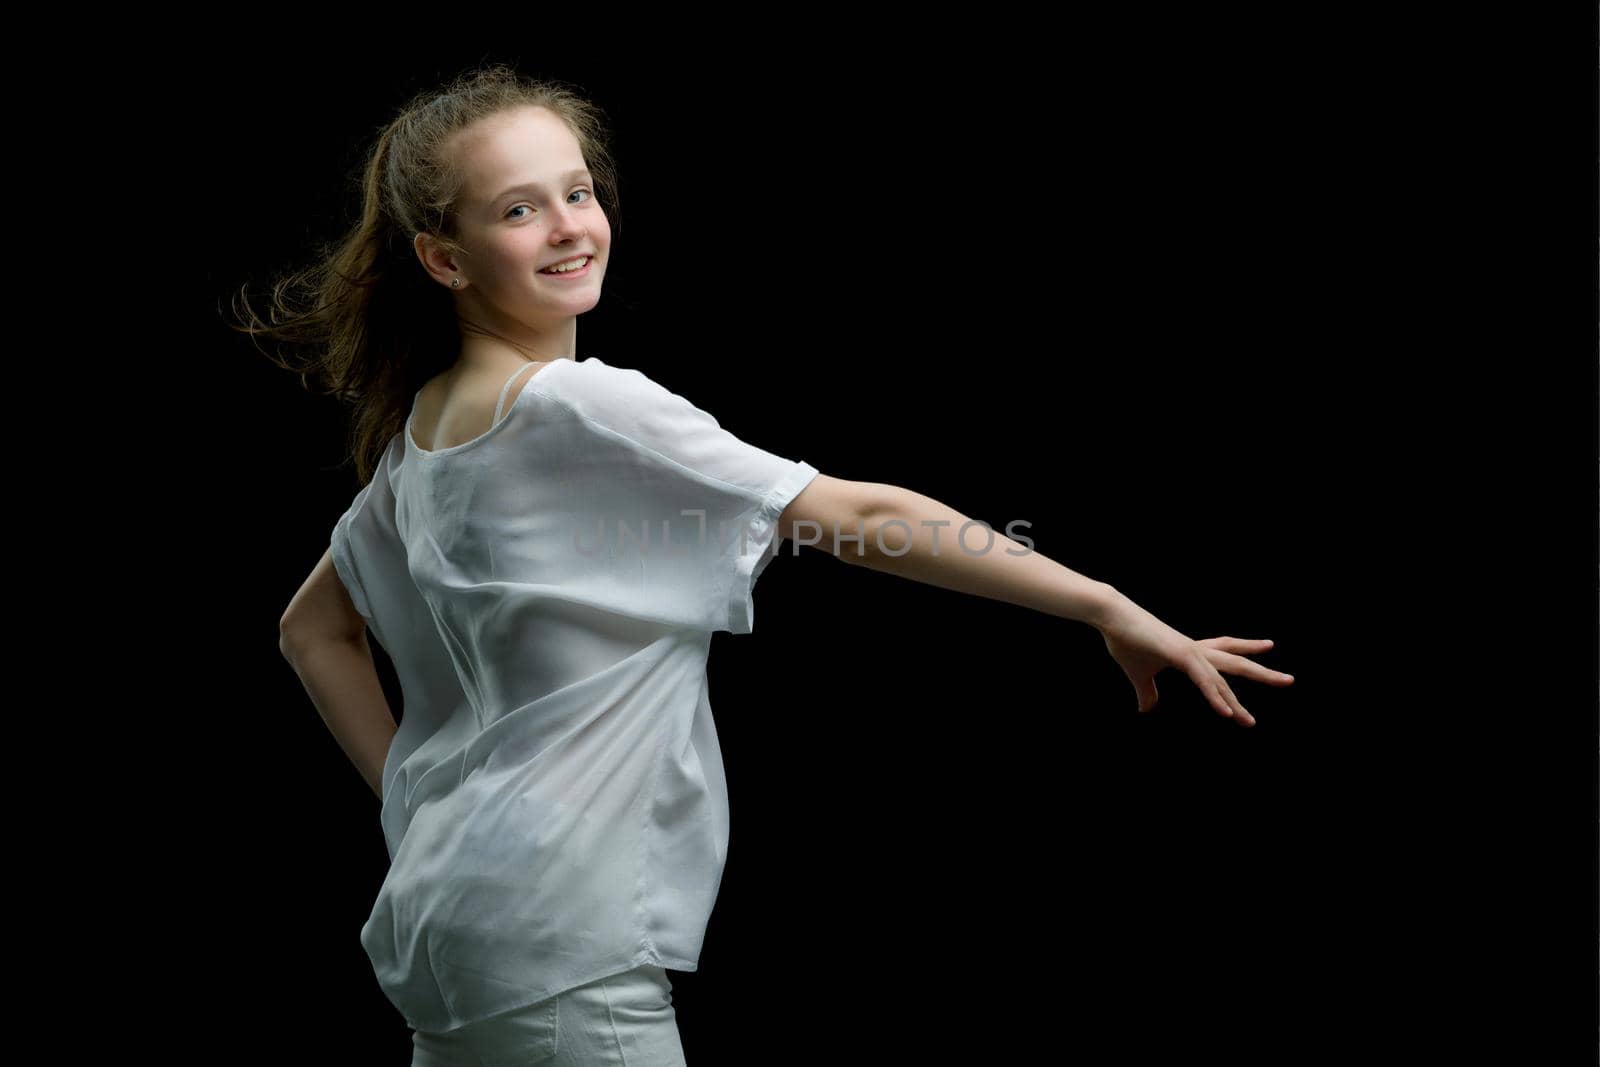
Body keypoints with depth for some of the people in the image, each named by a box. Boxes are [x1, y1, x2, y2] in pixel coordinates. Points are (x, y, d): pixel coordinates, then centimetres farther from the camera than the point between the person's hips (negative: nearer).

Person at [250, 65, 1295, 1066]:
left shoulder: (419, 428, 9)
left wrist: (417, 801, 15)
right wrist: (1112, 610, -14)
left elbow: (315, 630, 21)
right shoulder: (583, 406, -17)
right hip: (557, 956, -9)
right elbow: (863, 518, -17)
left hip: (448, 915, 9)